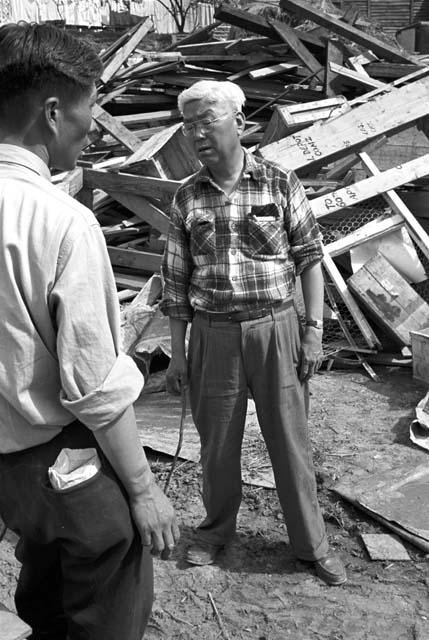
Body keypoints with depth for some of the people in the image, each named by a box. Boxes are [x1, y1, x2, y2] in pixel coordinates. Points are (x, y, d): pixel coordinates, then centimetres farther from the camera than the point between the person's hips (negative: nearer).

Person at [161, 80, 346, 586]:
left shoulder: (280, 184, -2)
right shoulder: (186, 198, 3)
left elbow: (309, 258, 1)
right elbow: (176, 280, 5)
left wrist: (314, 328, -5)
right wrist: (177, 351, 4)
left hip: (275, 328, -1)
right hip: (212, 335, 2)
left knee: (290, 442, 8)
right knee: (216, 443, 14)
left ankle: (312, 544, 26)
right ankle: (216, 530, 37)